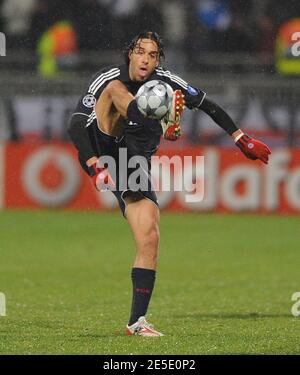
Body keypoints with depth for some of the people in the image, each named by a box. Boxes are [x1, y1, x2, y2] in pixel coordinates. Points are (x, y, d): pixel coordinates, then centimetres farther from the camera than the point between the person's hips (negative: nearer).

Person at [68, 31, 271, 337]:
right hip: (100, 157, -3)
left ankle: (137, 321, -3)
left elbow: (207, 105, 11)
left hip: (135, 171, 3)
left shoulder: (166, 82, -2)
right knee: (115, 88, -22)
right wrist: (95, 167, -38)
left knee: (150, 240, -11)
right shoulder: (107, 80, -14)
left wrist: (241, 139, 10)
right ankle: (162, 121, -51)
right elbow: (75, 126, -24)